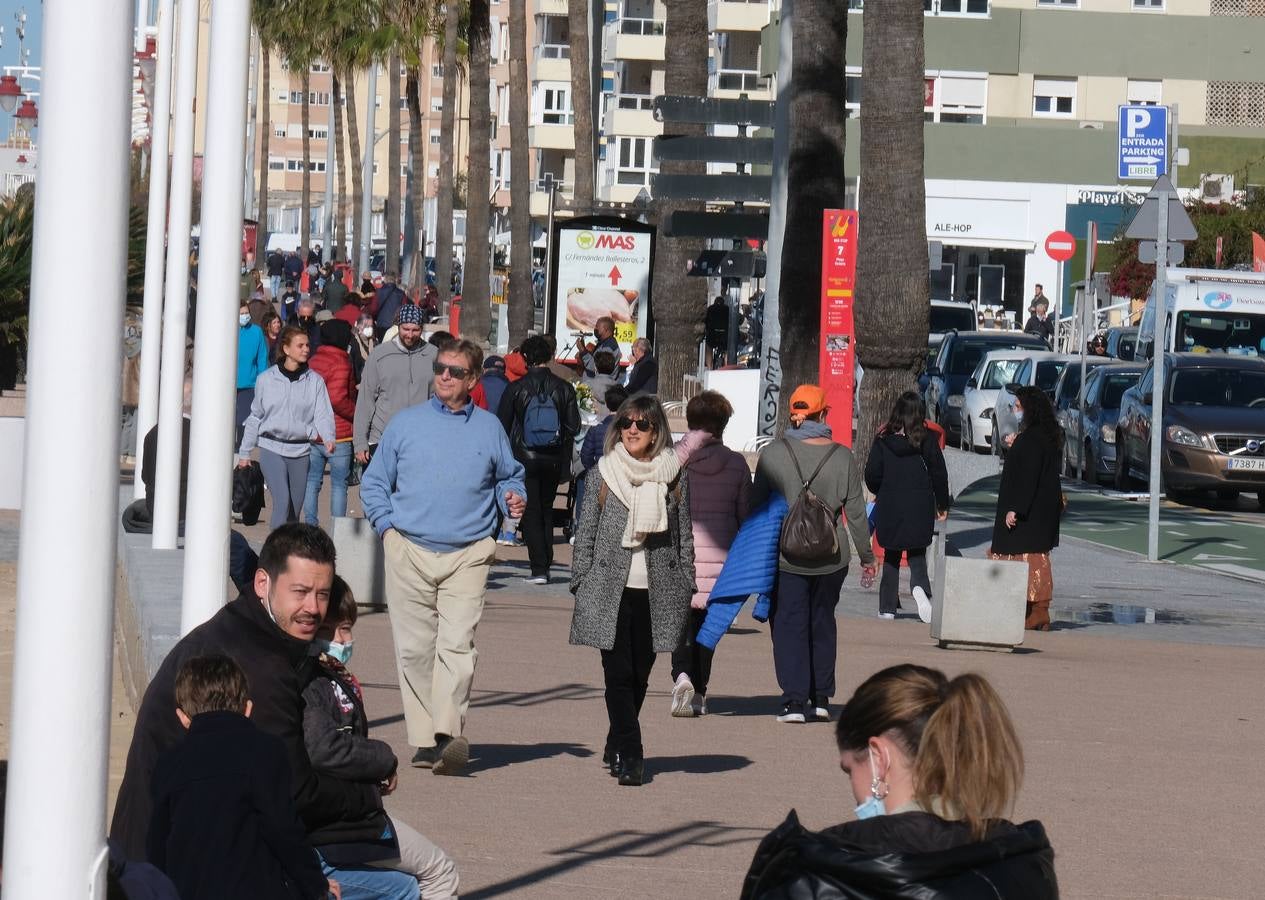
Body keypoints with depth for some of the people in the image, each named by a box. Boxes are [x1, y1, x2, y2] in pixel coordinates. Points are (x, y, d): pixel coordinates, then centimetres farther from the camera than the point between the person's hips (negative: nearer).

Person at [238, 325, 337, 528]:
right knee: (282, 500, -18)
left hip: (300, 451, 2)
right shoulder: (266, 379, 3)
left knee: (295, 508, 7)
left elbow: (323, 414, -4)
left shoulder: (315, 381, 3)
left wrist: (328, 438, -25)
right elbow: (255, 417, 11)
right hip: (271, 448, -2)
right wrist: (244, 452, 14)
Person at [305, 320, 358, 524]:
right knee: (339, 484, 2)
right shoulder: (341, 363, -14)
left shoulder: (313, 360, 8)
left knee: (312, 482, 11)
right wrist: (356, 413, -8)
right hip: (338, 435, -6)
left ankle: (310, 525, 11)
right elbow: (337, 399, -23)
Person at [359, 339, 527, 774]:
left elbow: (508, 476, 25)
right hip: (410, 551, 1)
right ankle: (424, 738, 6)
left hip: (467, 554, -1)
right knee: (414, 647, 0)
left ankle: (449, 734, -23)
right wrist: (387, 525, 2)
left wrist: (512, 497, 3)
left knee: (457, 644, -15)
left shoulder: (489, 428, 12)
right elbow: (374, 482, 15)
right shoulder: (405, 423, 10)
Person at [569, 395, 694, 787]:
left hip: (657, 592, 1)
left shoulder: (674, 476, 5)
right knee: (619, 675, -9)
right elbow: (586, 533, 6)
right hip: (611, 591, -1)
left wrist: (685, 589, 7)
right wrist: (581, 585, 2)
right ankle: (630, 756, -10)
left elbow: (684, 535, 10)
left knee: (639, 676, 8)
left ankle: (617, 746, 26)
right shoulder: (602, 474, 3)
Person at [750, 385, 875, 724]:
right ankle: (821, 698, 19)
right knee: (822, 623, 16)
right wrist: (866, 555, 12)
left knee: (789, 624, 2)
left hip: (786, 556, -2)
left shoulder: (773, 454, -6)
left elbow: (755, 505, -1)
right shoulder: (841, 456, -3)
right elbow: (856, 511, 2)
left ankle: (795, 699, -8)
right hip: (830, 557, 2)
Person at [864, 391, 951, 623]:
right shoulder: (926, 440, -5)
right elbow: (939, 473, 0)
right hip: (920, 508, -1)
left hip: (889, 508, 1)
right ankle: (919, 587, -23)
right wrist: (943, 506, 11)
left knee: (891, 557, 14)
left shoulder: (883, 440, -3)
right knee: (917, 555, 8)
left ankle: (887, 607, 12)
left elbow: (871, 475, -1)